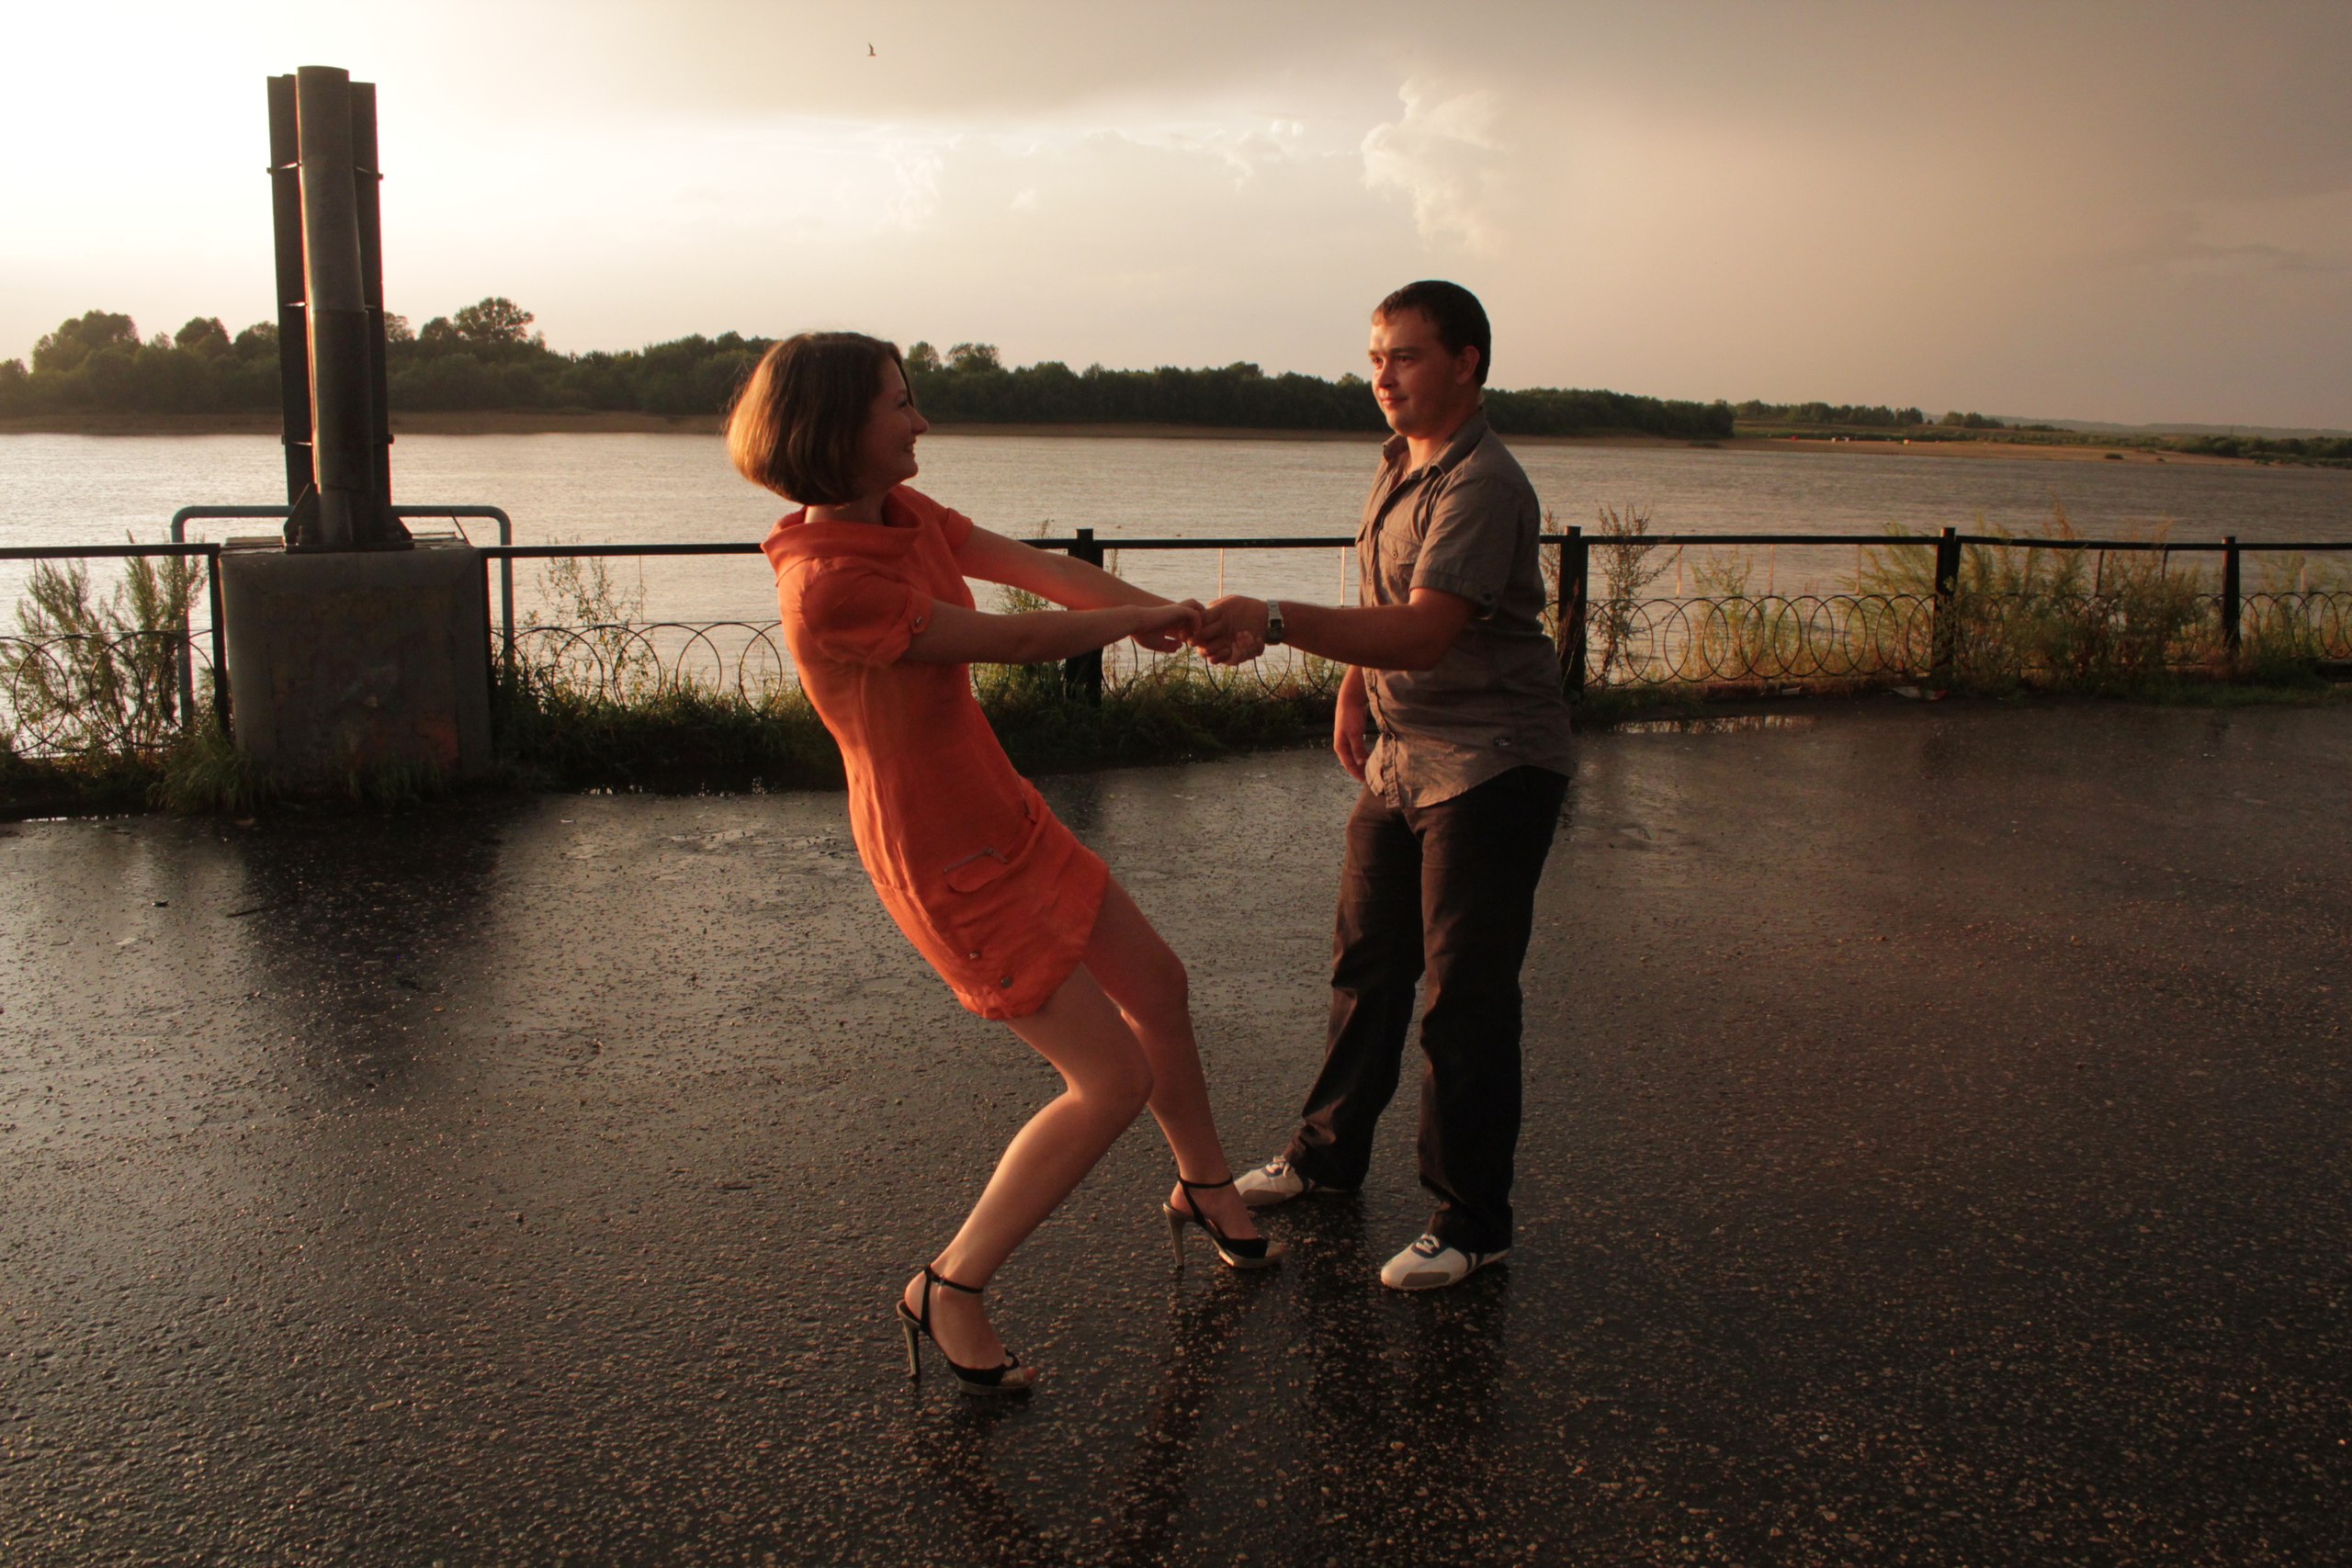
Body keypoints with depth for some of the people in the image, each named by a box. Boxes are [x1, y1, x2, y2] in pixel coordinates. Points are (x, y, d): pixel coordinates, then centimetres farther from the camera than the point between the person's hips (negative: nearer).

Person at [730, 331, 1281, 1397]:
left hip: (1003, 816, 10)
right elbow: (1015, 640, -22)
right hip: (948, 863, -10)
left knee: (1157, 985, 22)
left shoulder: (904, 516, 2)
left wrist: (1164, 614, -18)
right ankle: (951, 1290, 10)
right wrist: (1140, 619, -7)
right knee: (1114, 1079, -5)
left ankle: (1204, 1189, 46)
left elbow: (1039, 571, -2)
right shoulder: (826, 582, -27)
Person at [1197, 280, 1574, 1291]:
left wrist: (1277, 623, -40)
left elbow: (1422, 633, -33)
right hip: (1402, 756, 9)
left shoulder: (1481, 487, -21)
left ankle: (1471, 1219, 10)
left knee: (1465, 996, -3)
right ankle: (1330, 1152, 33)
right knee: (1367, 963, 17)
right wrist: (1355, 692, 12)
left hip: (1491, 767, -9)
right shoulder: (1399, 462, 9)